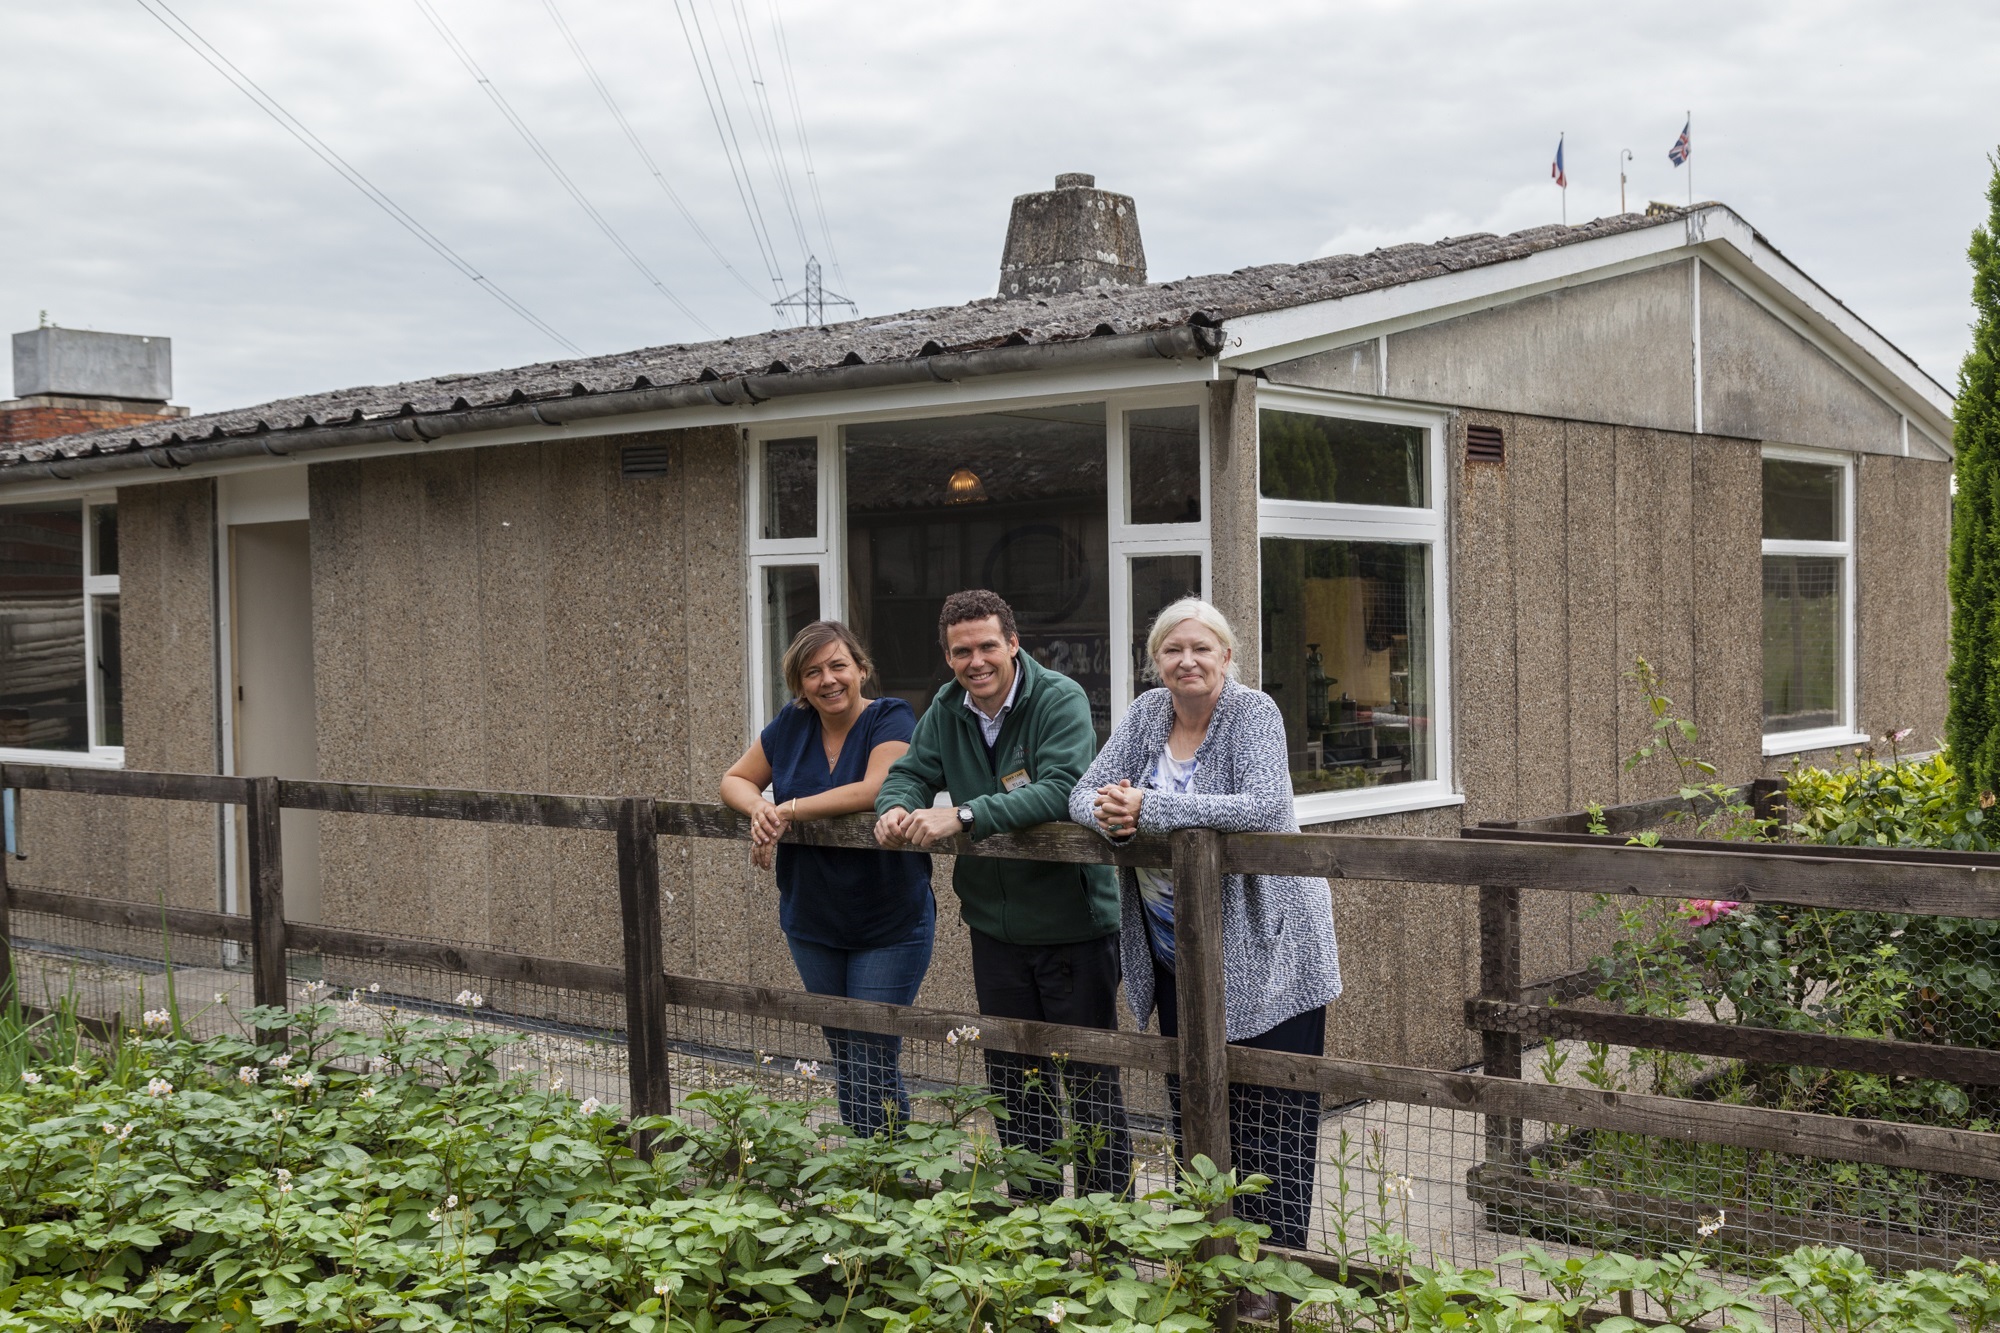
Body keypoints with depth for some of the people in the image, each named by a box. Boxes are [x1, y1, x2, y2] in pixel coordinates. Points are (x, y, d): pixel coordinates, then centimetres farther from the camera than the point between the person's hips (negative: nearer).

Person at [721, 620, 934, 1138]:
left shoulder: (891, 720, -12)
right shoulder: (792, 724, 4)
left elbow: (876, 789, -29)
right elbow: (736, 780, 11)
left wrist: (788, 811, -22)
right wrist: (759, 808, -13)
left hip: (888, 931, -6)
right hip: (811, 925, 6)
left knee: (873, 1069, -7)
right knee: (844, 1067, 15)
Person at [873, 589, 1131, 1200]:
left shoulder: (1060, 699, -17)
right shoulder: (947, 708, 4)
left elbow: (1062, 789, -29)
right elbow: (910, 772, 9)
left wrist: (963, 816, -34)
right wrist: (896, 807, -16)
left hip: (1073, 924, -6)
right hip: (995, 925, 6)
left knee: (1091, 1080, 2)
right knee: (1014, 1082, 16)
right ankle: (1033, 1211, 30)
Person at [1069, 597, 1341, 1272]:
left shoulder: (1253, 711, -11)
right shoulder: (1146, 714, 5)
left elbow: (1264, 808, -26)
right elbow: (1083, 792, 5)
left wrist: (1149, 808, -28)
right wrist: (1109, 813, -20)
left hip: (1261, 952, -6)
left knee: (1272, 1118, -4)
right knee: (1190, 1111, 13)